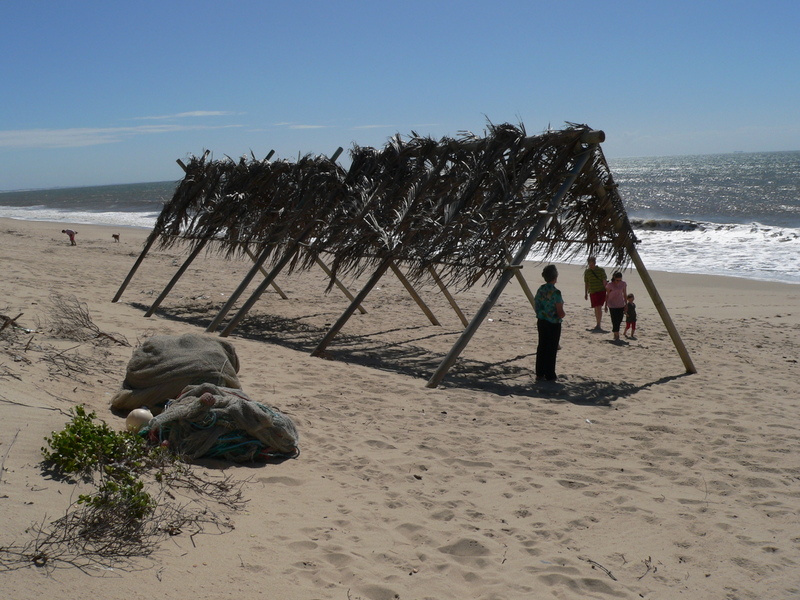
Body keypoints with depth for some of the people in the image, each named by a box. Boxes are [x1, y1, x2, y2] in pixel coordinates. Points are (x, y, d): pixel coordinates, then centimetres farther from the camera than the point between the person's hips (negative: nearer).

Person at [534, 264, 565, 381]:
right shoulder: (555, 292, -20)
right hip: (553, 324, -6)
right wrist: (562, 314, 2)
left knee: (541, 347, 14)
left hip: (541, 322, 7)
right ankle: (550, 375, 12)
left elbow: (536, 306, 10)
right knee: (551, 349, 4)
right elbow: (560, 313, -20)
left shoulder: (540, 290, 0)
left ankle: (540, 373, 20)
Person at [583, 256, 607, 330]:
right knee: (596, 308, 10)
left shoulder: (601, 270, -3)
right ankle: (598, 324, 20)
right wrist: (586, 293, 13)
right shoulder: (587, 272, 6)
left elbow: (604, 281, -5)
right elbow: (586, 283, 12)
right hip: (593, 292, 4)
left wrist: (606, 291, -12)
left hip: (601, 291, -4)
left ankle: (598, 325, -16)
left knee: (599, 307, -14)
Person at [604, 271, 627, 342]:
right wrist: (606, 305, 5)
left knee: (619, 320, 7)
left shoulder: (623, 284, -4)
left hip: (621, 305, 3)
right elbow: (607, 295, -1)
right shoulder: (609, 285, -12)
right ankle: (616, 336, -5)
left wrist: (626, 305, 7)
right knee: (615, 321, -9)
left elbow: (625, 294, 5)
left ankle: (614, 332, 30)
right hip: (612, 305, -3)